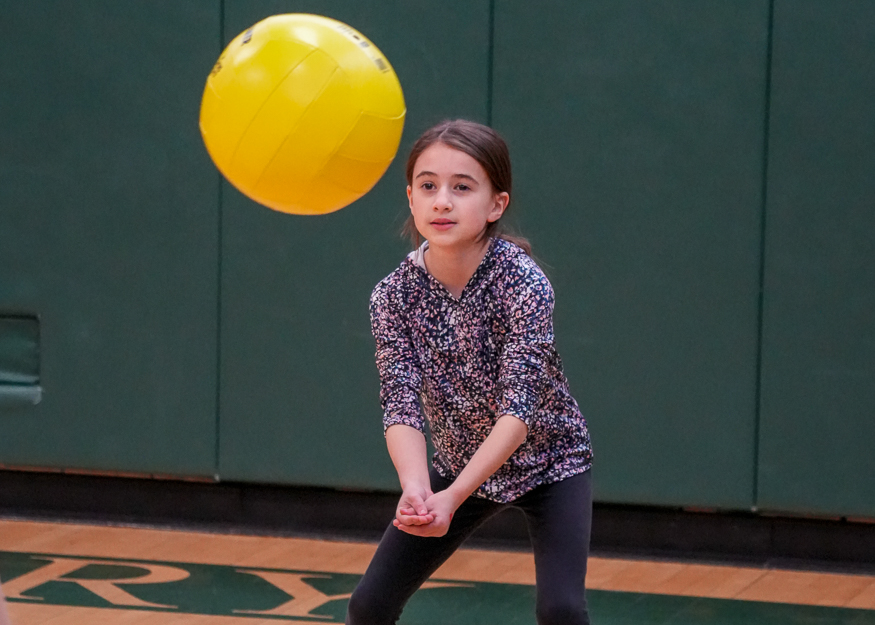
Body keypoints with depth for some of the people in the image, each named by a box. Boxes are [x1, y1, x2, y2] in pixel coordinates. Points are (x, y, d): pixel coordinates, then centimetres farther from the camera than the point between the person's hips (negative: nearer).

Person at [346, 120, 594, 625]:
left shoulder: (524, 284, -27)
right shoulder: (394, 297, -17)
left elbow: (518, 408, -33)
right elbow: (402, 405, -25)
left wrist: (453, 497, -45)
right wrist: (416, 487, -45)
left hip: (548, 463, -4)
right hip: (459, 465, 4)